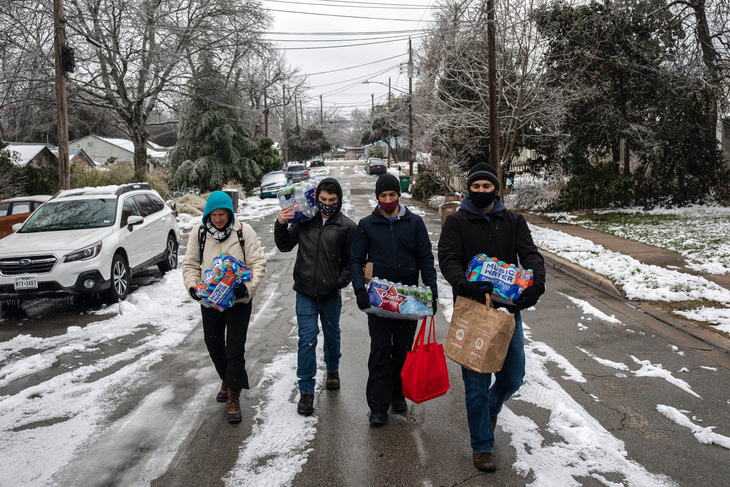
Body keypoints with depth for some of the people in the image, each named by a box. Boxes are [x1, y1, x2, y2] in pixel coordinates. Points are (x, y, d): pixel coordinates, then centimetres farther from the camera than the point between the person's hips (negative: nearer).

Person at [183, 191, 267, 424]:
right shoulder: (199, 232, 0)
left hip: (238, 300, -3)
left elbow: (258, 263, -8)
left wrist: (247, 286, -24)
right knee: (214, 346, 16)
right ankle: (227, 380, 42)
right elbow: (190, 264, 6)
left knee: (235, 349, -4)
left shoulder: (244, 231, -8)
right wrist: (192, 286, -12)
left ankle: (233, 398, 8)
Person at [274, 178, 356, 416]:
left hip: (331, 294, 0)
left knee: (332, 335, 19)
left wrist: (342, 280, -13)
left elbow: (351, 260, 0)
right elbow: (285, 246, 8)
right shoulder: (304, 220, 1)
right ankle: (306, 391, 9)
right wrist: (281, 225, -6)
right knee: (307, 339, -1)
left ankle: (332, 370, 46)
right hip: (305, 292, 0)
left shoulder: (346, 226, -4)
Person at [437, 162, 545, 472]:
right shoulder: (456, 222, 1)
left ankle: (490, 407, 45)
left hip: (508, 307, 3)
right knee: (477, 382, 2)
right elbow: (448, 259, -11)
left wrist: (536, 283, -24)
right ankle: (482, 447, 19)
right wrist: (464, 285, -31)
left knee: (513, 377, 12)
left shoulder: (513, 221, 9)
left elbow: (530, 254, -3)